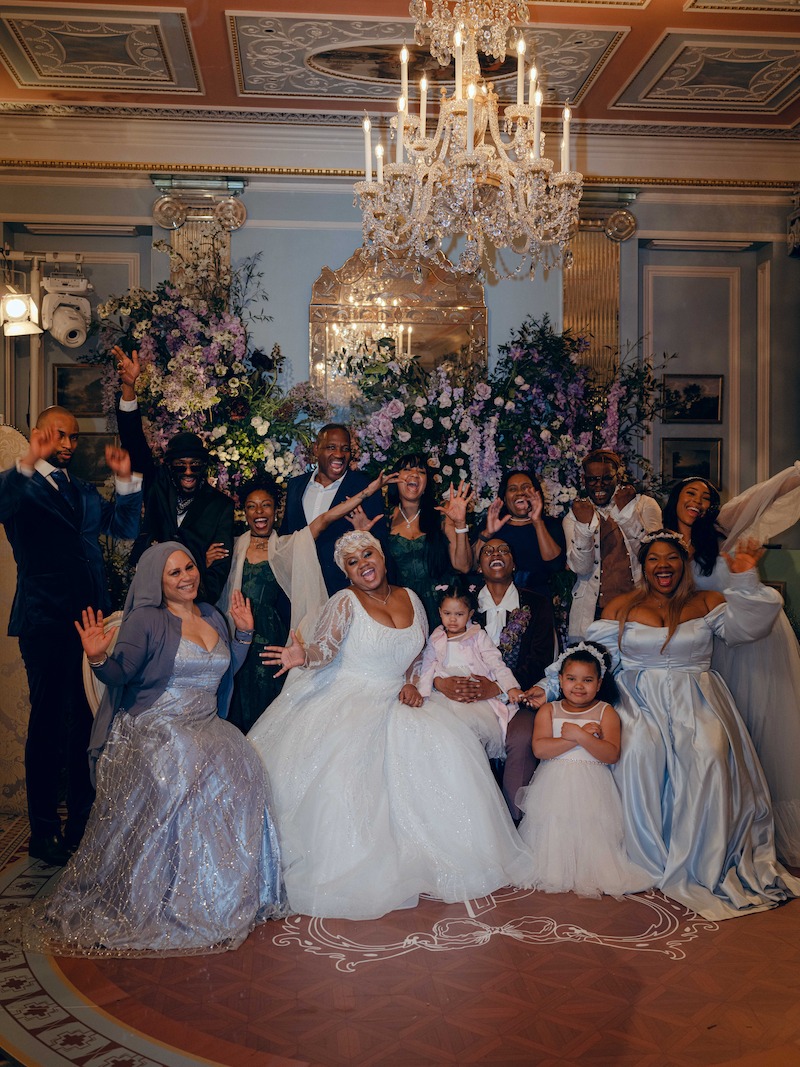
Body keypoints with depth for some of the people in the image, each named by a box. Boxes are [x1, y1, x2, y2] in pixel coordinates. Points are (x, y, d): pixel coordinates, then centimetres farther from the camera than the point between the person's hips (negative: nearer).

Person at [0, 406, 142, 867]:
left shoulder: (86, 491, 17)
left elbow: (126, 527, 13)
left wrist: (125, 480, 1)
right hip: (46, 621, -6)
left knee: (88, 719, 13)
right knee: (48, 721, 3)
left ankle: (83, 820, 28)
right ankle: (44, 830, 15)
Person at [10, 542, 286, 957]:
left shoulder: (212, 617, 15)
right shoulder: (146, 620, -3)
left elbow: (227, 669, 22)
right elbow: (120, 674, -12)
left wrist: (244, 631, 14)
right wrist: (99, 659, -31)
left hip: (205, 728, 5)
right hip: (155, 731, -5)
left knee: (238, 771, -22)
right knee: (183, 775, -31)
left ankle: (228, 898, -8)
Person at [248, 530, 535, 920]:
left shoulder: (409, 598, 8)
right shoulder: (345, 602, -8)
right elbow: (325, 646, -22)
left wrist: (410, 684, 4)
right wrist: (304, 657, -44)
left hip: (392, 703, 5)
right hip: (344, 700, -4)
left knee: (445, 747, -14)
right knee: (340, 762, -28)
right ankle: (345, 866, -12)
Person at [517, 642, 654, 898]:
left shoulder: (605, 712, 4)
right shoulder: (548, 710, 7)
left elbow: (612, 754, -9)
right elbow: (539, 748, -10)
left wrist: (580, 736, -17)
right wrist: (579, 737, -14)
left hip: (591, 790, -1)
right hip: (554, 786, 1)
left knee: (589, 830, -13)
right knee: (553, 827, -8)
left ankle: (591, 873, 3)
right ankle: (552, 872, 9)